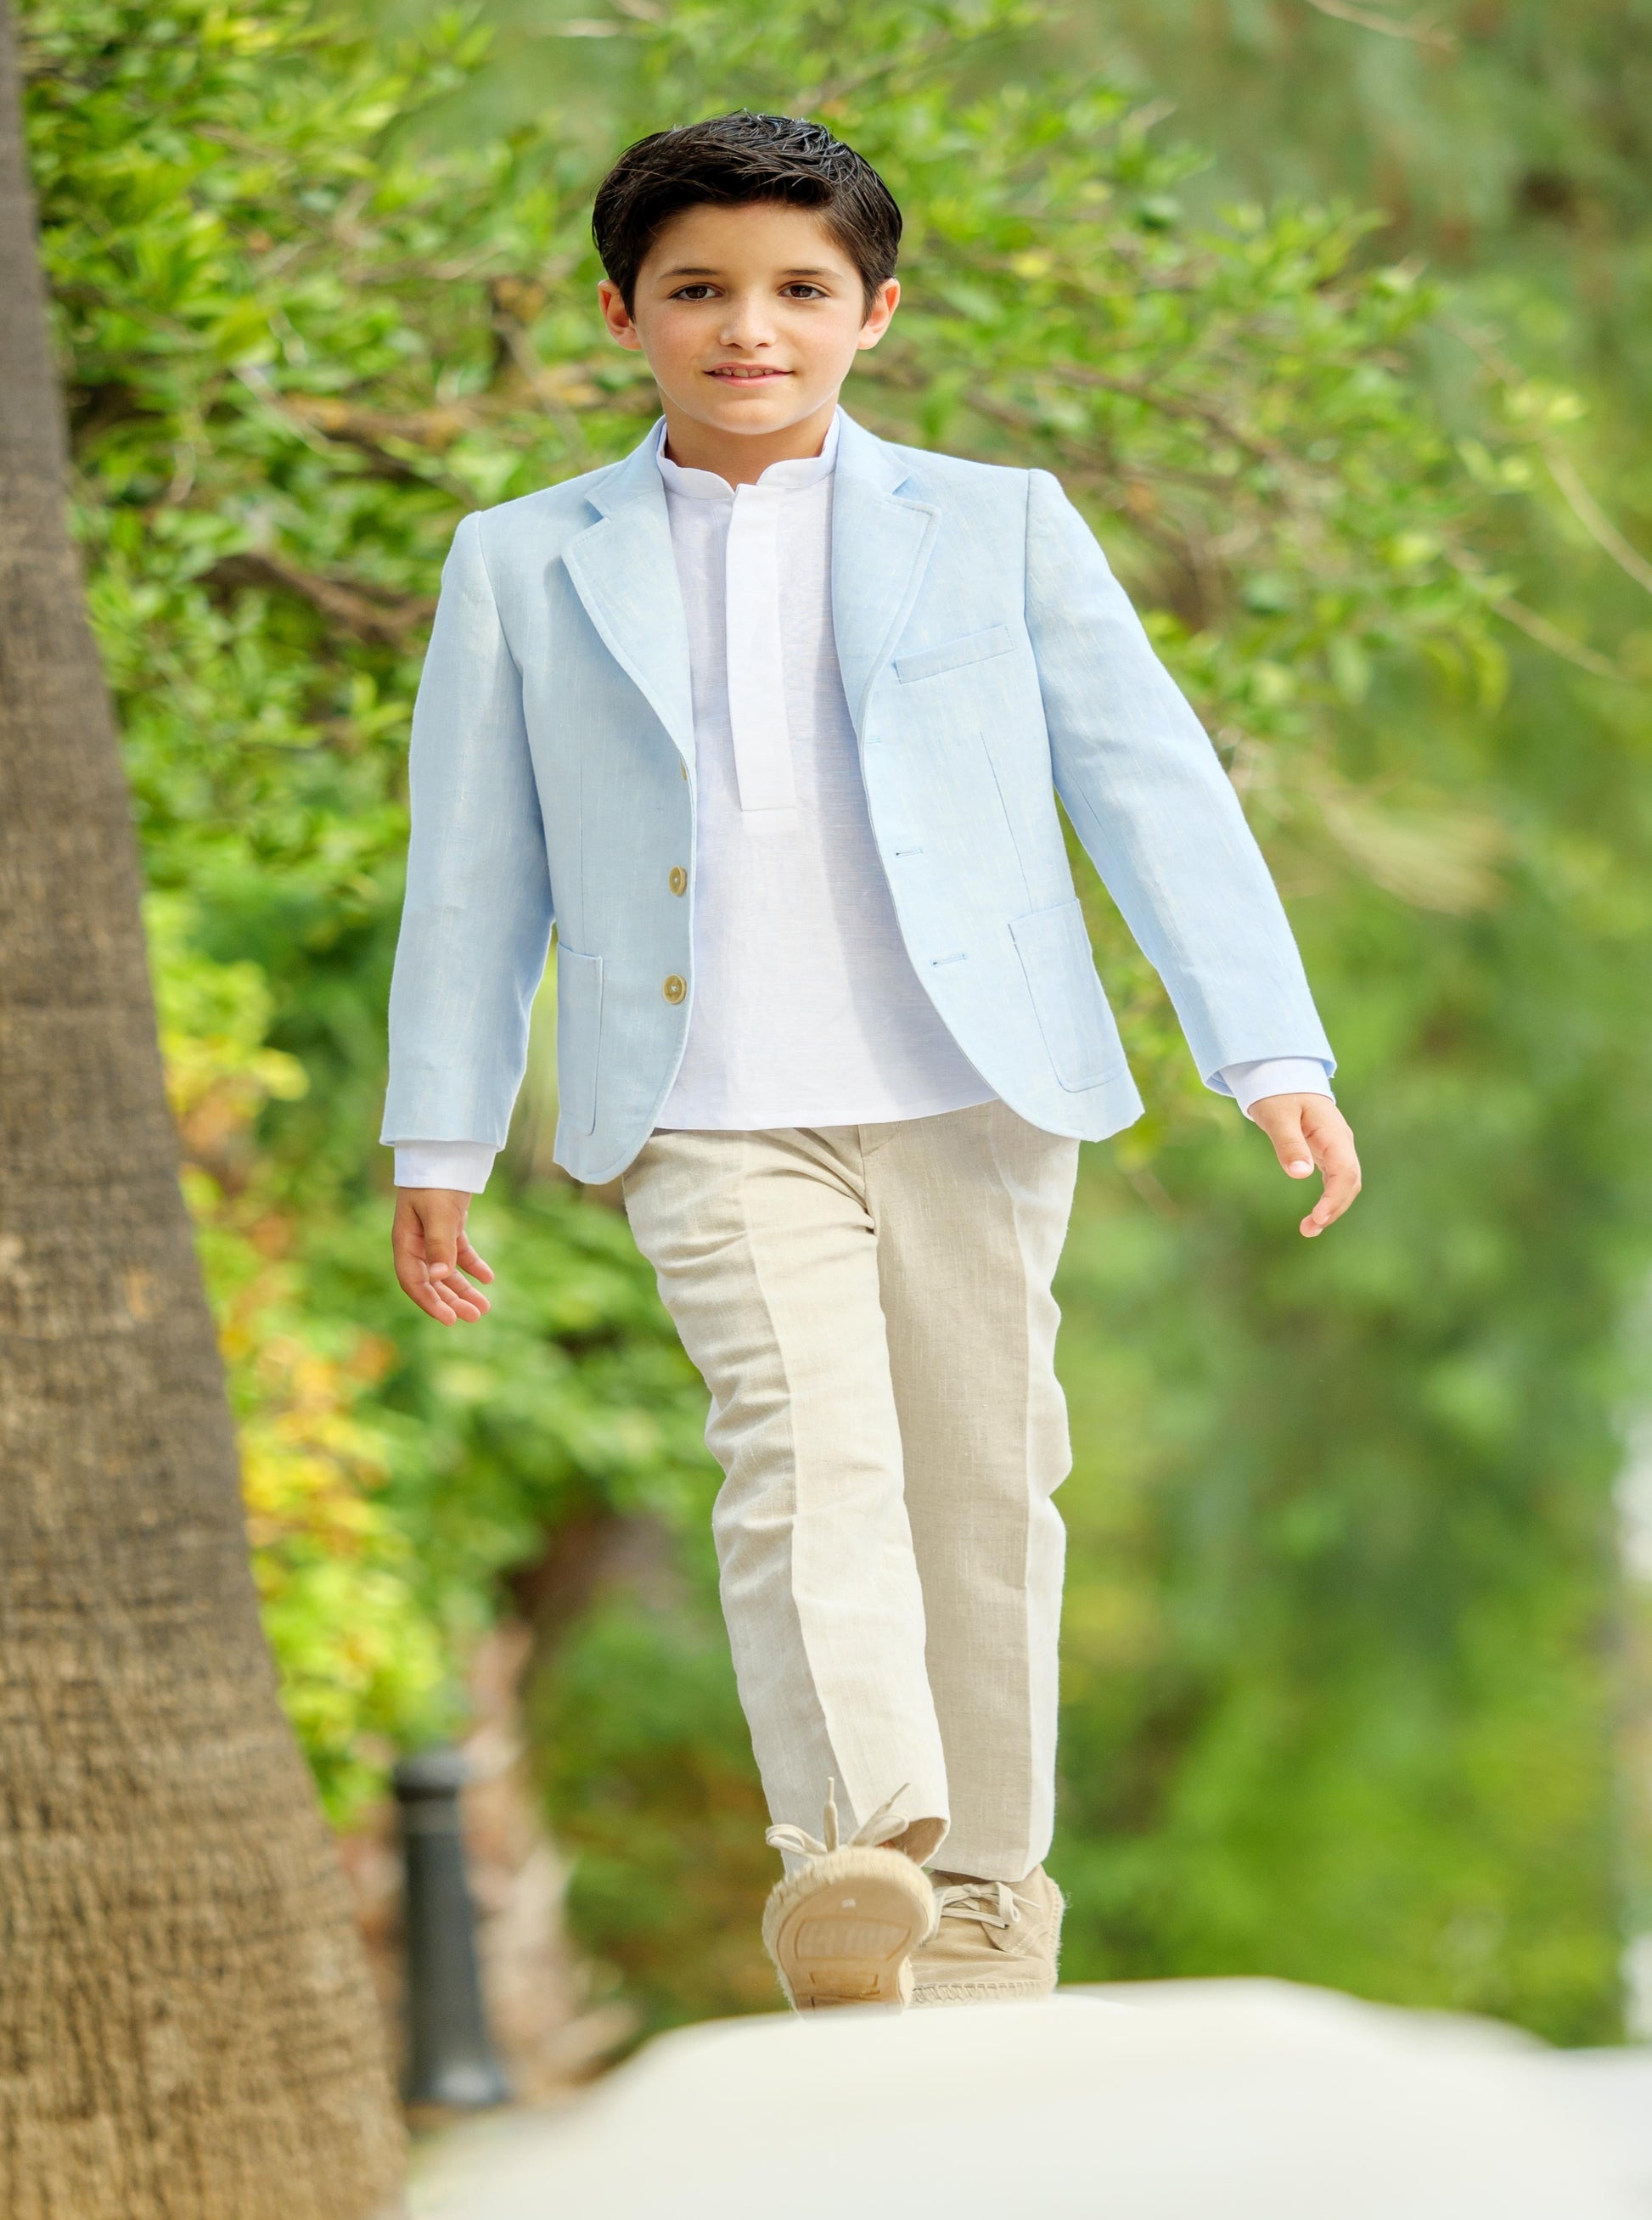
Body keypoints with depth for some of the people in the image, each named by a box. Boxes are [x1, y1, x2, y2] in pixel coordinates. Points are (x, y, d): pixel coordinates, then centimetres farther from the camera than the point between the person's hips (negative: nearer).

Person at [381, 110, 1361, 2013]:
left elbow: (1152, 788, 7)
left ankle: (983, 1917, 17)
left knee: (981, 1485, 4)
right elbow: (473, 872, 14)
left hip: (975, 1093, 1)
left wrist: (1270, 1053, -1)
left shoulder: (997, 528, 10)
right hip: (713, 1120, -1)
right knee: (807, 1453, -21)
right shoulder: (523, 566, 11)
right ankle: (856, 1859, -38)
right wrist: (436, 1146, 11)